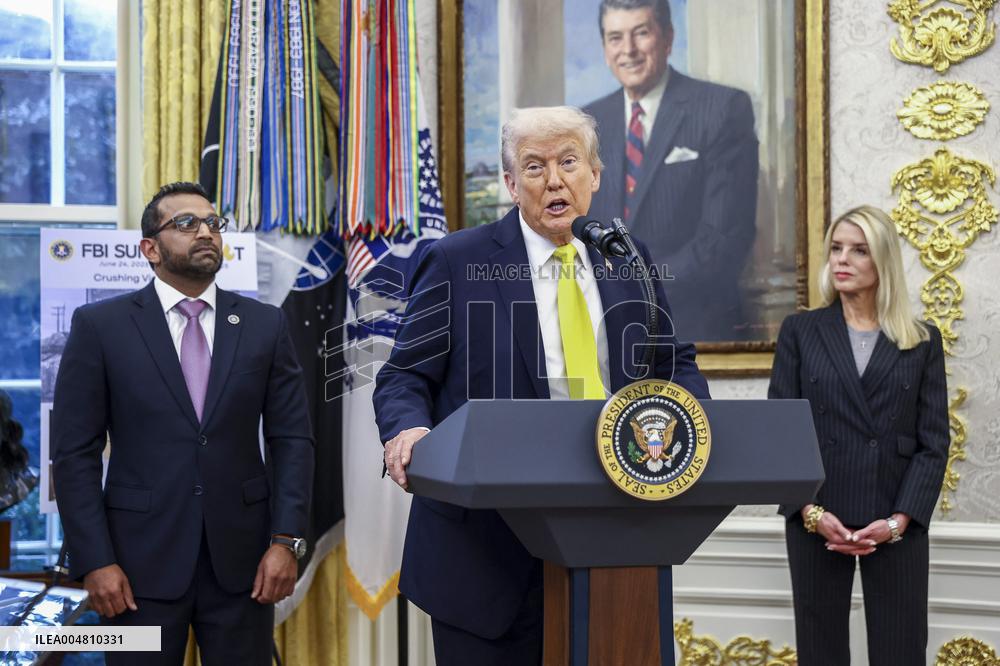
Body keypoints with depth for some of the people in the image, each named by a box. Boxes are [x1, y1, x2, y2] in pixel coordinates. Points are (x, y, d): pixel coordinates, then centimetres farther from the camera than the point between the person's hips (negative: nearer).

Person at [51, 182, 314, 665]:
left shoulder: (265, 325, 5)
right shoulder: (100, 326, -1)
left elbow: (291, 439, 4)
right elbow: (74, 452, -3)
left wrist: (286, 540, -5)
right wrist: (95, 561, -9)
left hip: (241, 556, 2)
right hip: (142, 558, -2)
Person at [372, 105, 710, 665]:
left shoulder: (627, 262, 9)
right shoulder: (458, 262, -2)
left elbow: (674, 364, 17)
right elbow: (405, 377, -1)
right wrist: (407, 430, -23)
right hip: (489, 542, -3)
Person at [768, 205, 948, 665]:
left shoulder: (922, 341, 7)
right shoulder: (800, 331, 6)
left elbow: (934, 441, 2)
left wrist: (899, 519, -10)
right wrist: (810, 511, -11)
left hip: (899, 521, 0)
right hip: (816, 518, 0)